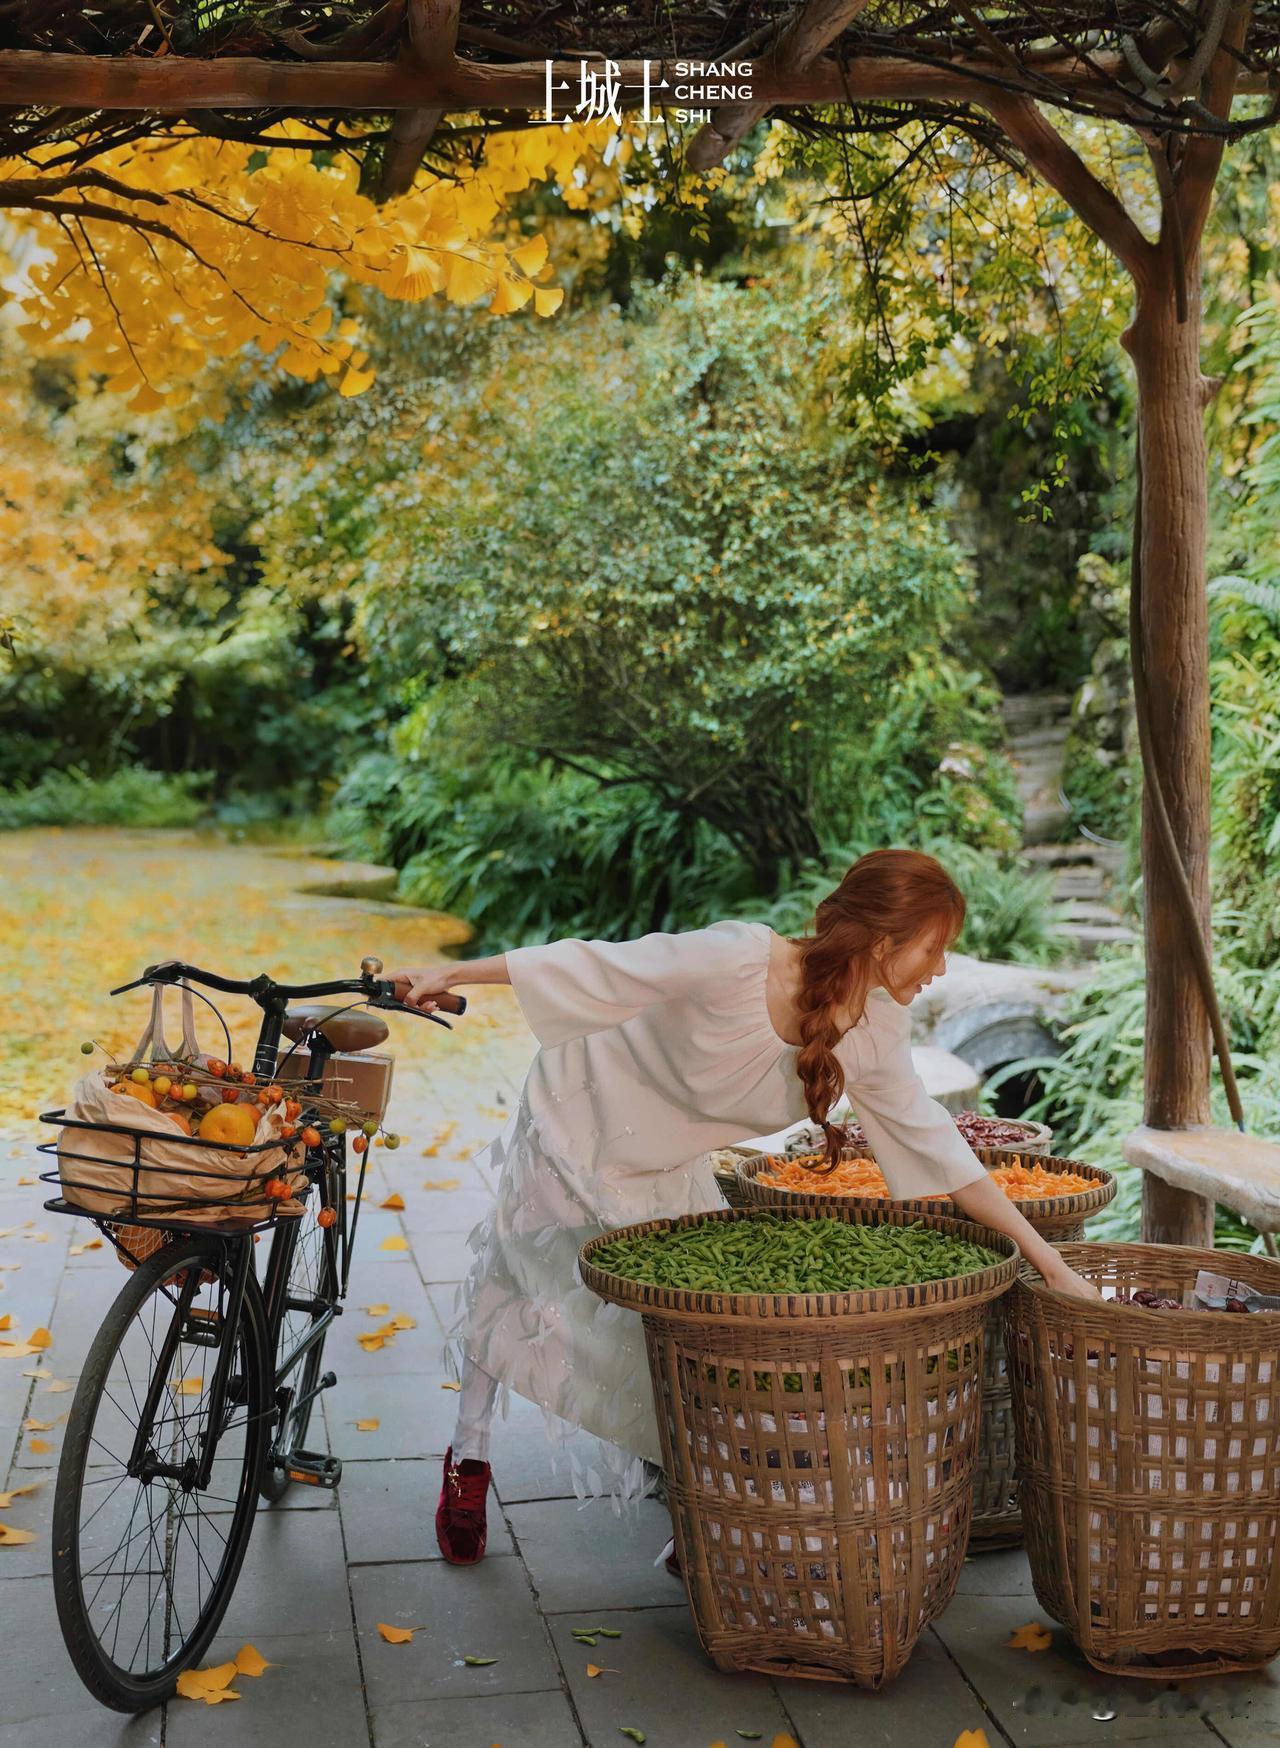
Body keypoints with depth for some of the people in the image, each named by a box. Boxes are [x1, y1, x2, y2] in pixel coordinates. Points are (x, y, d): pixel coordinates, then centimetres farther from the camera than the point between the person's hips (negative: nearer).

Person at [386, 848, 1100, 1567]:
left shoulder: (876, 1034, -19)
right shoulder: (737, 959, -38)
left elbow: (936, 1147, -10)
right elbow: (597, 965, -29)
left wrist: (1049, 1261, -10)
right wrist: (451, 975, -25)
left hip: (670, 1171, 5)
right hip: (577, 1123, -4)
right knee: (511, 1290, 11)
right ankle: (469, 1460, 33)